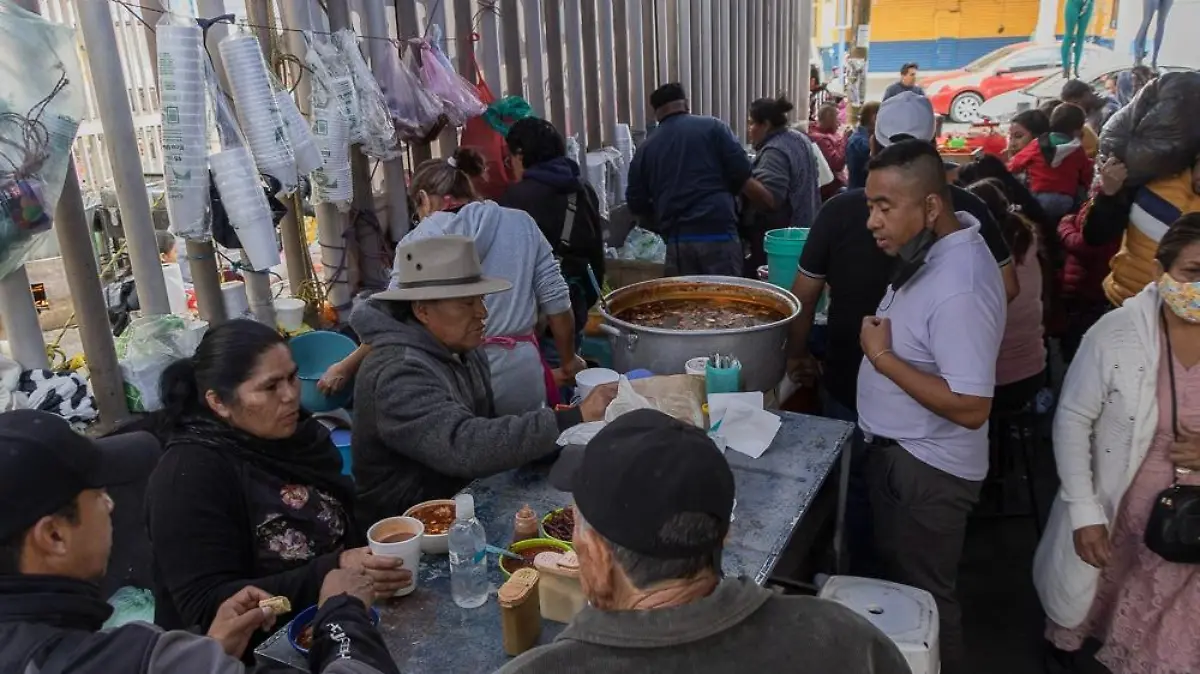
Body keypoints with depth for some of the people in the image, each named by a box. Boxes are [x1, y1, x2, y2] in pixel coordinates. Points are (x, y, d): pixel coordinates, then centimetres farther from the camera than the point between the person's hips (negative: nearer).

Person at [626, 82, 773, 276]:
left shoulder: (645, 149, 12)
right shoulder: (712, 127, 6)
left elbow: (637, 204, 12)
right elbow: (743, 178, -1)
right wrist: (776, 205, 8)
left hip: (677, 240, 3)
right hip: (719, 233, -2)